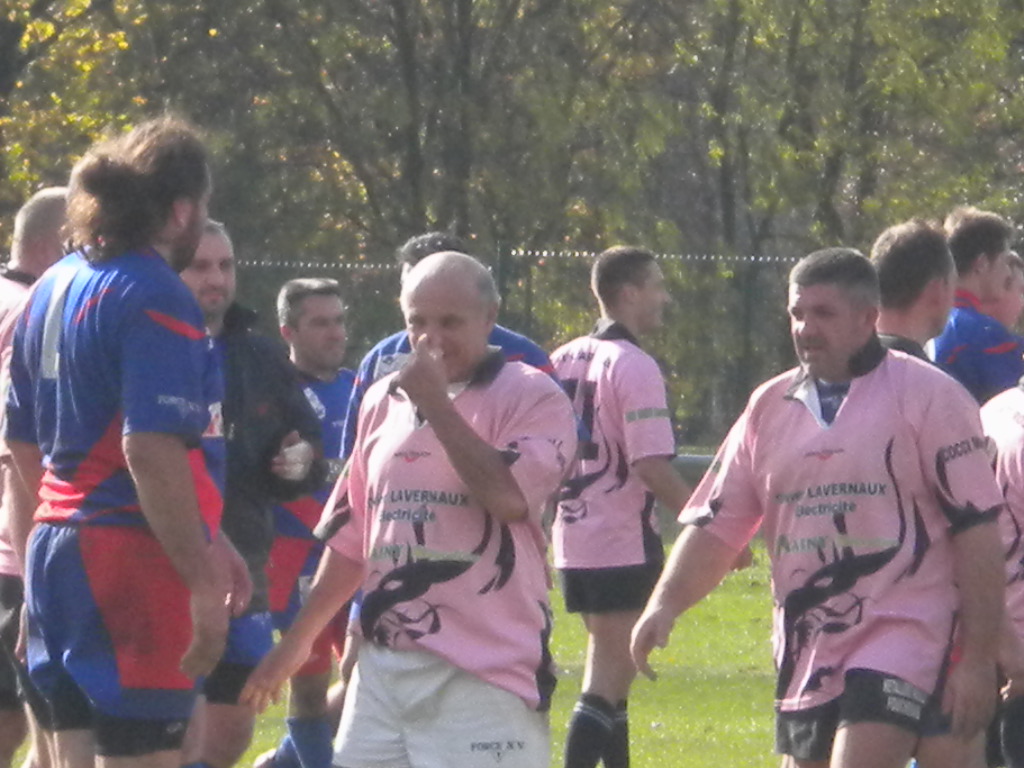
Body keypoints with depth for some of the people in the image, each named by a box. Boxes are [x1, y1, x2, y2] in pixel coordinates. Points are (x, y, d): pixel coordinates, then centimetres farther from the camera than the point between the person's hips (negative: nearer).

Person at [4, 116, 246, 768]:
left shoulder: (54, 288, 15)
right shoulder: (155, 298, -13)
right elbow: (152, 451, -22)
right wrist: (203, 581, -22)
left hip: (56, 549, 9)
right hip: (135, 561, -9)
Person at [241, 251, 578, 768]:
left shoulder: (532, 396, -4)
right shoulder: (384, 401, 17)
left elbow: (510, 496, -22)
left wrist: (436, 404, -15)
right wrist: (296, 641, 24)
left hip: (484, 674, -7)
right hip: (384, 664, 7)